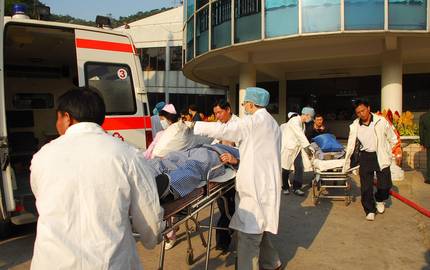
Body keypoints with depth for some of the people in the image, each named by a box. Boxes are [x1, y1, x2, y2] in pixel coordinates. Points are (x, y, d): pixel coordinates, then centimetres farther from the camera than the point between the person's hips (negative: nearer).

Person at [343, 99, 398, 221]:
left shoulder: (381, 121, -9)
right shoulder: (354, 126, -4)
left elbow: (393, 139, 2)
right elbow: (350, 146, 1)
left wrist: (390, 154, 4)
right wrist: (346, 164, 2)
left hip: (381, 156, -1)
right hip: (365, 157, 1)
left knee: (385, 185, -1)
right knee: (366, 186, 2)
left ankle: (379, 200, 32)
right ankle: (370, 210, 21)